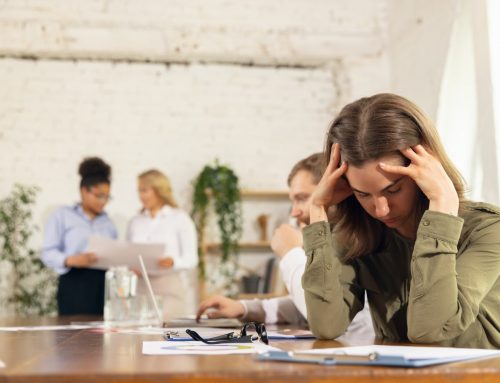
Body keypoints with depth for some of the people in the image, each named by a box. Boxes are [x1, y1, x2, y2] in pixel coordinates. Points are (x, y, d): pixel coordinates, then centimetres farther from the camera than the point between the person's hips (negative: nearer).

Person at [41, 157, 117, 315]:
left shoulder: (108, 222, 20)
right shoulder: (62, 216, 6)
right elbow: (48, 253, -2)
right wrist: (71, 260, -20)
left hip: (105, 286, 4)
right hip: (75, 285, -4)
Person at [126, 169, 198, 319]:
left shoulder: (181, 218, 3)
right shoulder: (135, 222, 16)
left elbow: (191, 259, -3)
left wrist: (173, 262, -23)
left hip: (171, 289, -3)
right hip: (141, 289, 3)